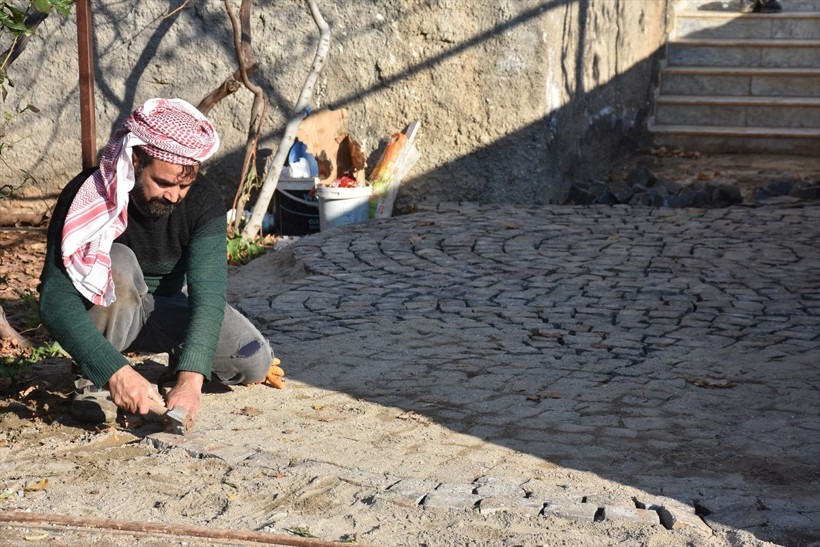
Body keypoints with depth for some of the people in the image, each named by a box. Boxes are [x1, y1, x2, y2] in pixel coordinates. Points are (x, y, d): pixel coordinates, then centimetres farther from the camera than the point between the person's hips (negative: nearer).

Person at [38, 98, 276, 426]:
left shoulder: (204, 202, -21)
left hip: (168, 310, 3)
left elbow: (207, 295, -30)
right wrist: (116, 371, -49)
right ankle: (94, 381, -18)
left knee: (254, 362, -19)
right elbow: (55, 301, -36)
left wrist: (190, 379, -44)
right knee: (117, 262, -35)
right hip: (104, 315, -3)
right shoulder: (86, 198, -29)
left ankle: (181, 359, 12)